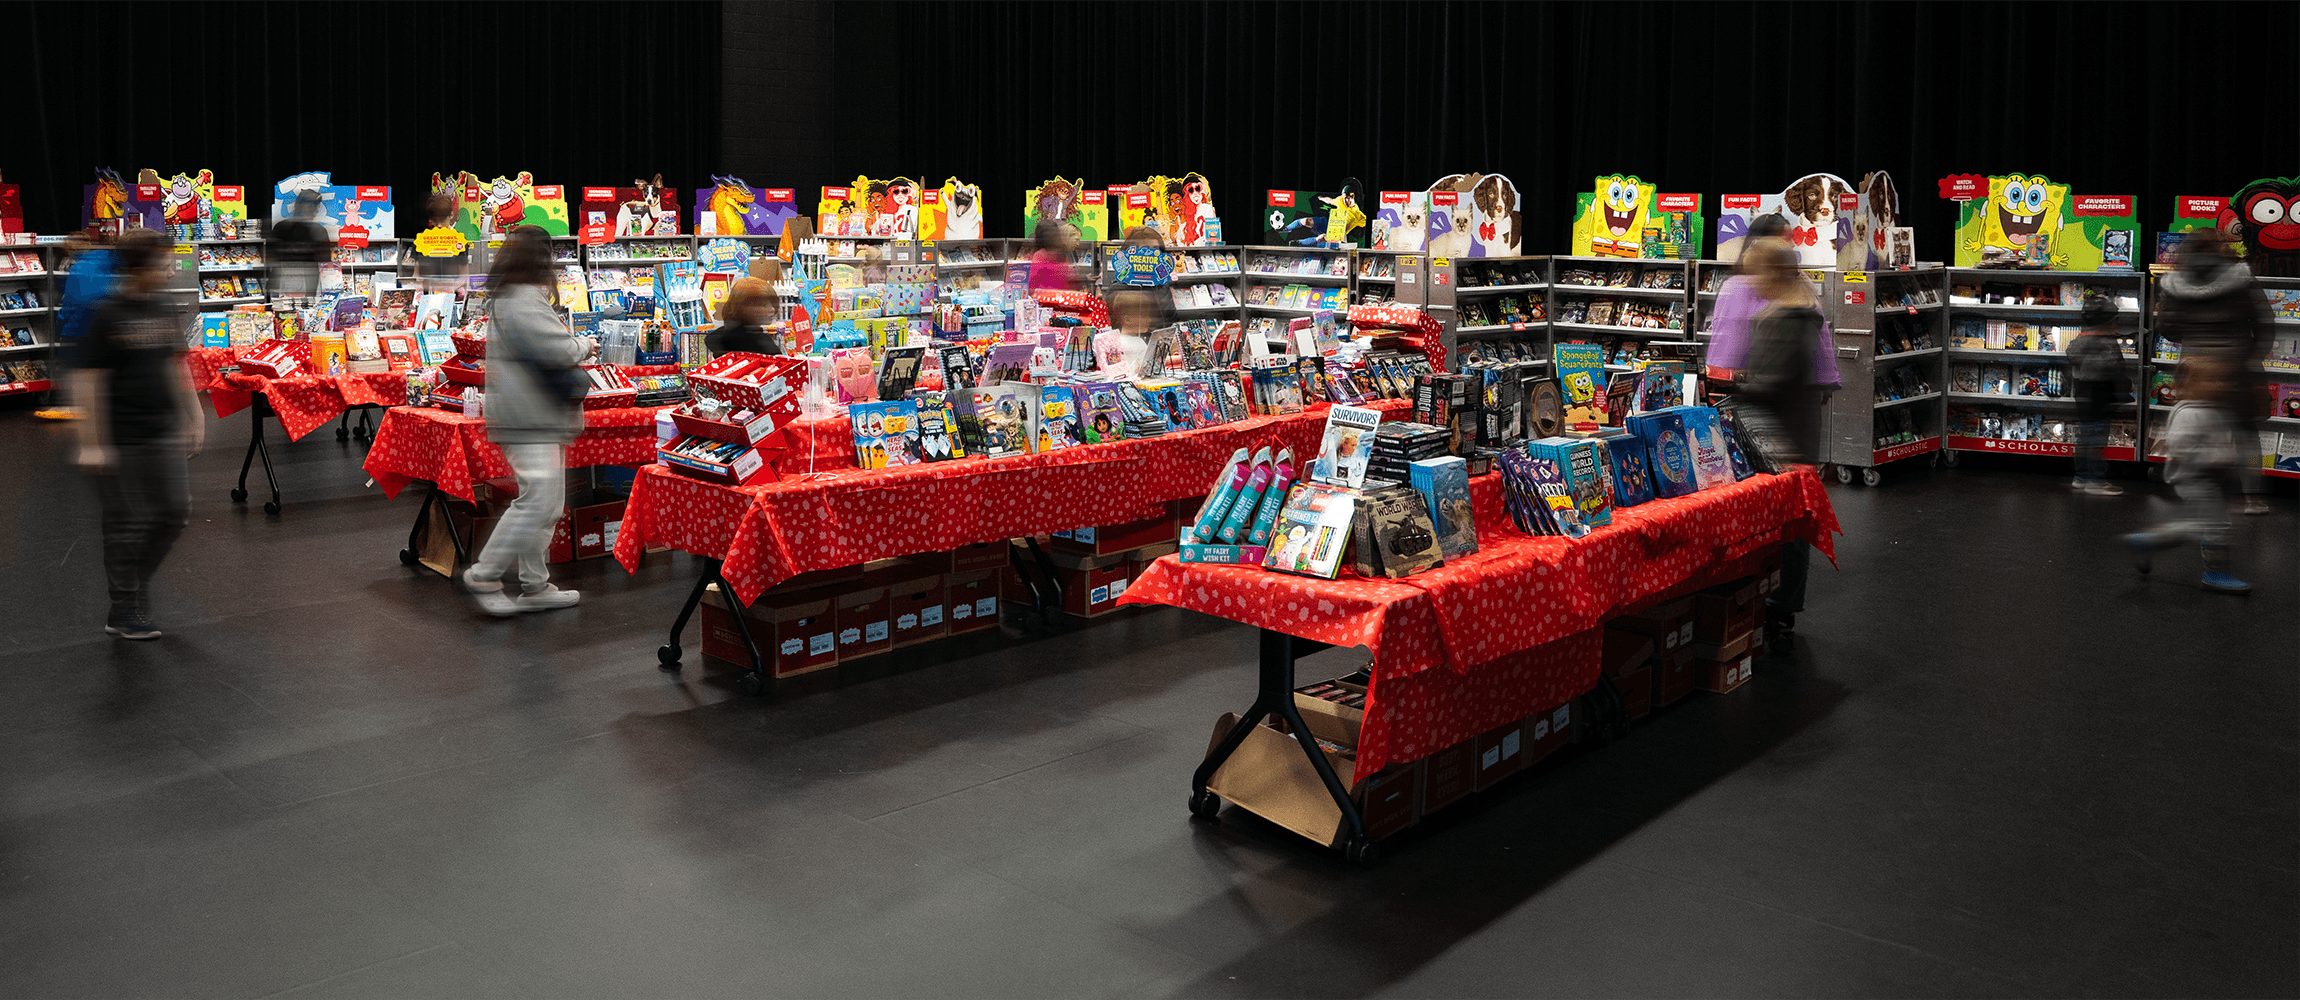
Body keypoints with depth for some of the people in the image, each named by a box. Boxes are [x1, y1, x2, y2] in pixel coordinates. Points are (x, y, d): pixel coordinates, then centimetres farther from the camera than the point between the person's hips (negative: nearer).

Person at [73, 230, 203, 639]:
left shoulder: (165, 309, 7)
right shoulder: (106, 315, -13)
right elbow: (86, 380, -13)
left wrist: (192, 419, 16)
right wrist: (92, 444, -15)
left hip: (163, 433, 6)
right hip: (121, 438, -6)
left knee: (175, 508, 5)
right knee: (127, 521, 1)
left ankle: (136, 579, 26)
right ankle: (124, 612, 12)